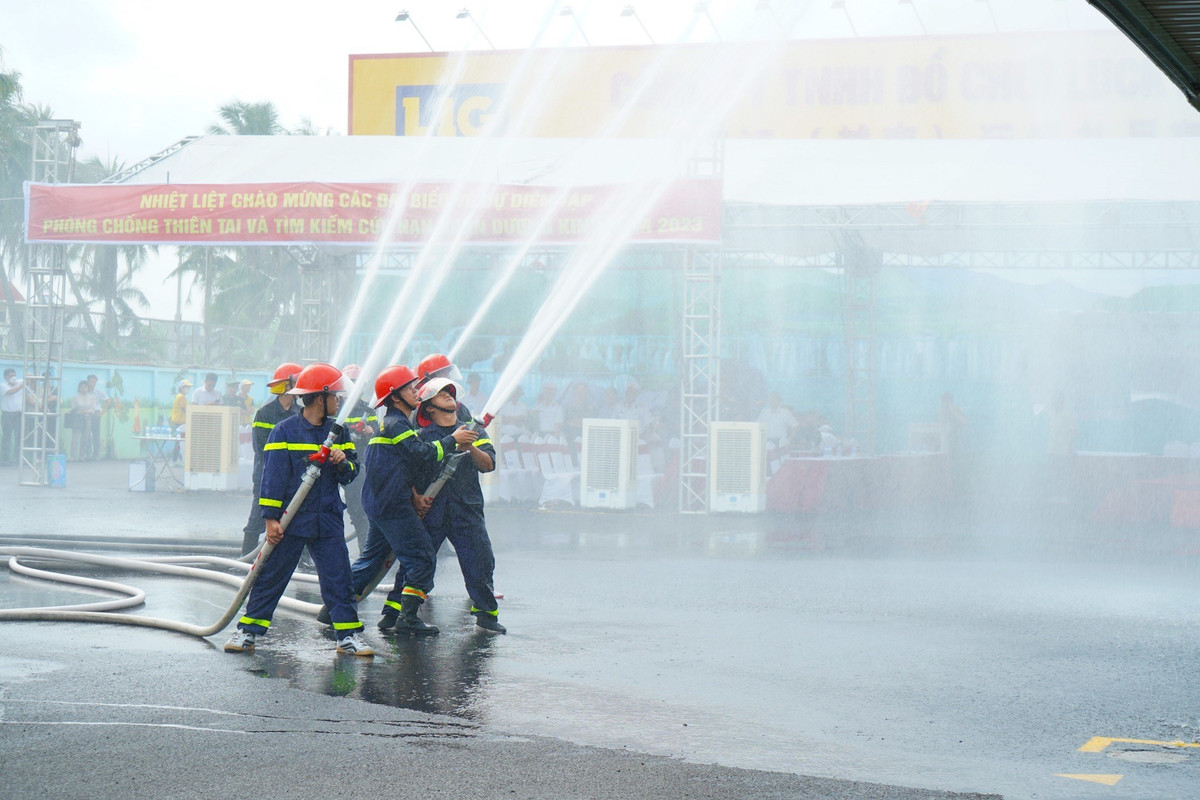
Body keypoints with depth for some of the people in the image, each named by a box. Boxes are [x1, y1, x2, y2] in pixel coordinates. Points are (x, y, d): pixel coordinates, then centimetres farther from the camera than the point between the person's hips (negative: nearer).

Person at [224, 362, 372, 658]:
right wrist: (271, 519, -10)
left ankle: (348, 635, 8)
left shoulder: (337, 431, 9)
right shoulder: (285, 431, -6)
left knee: (338, 577, 2)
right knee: (271, 575, 2)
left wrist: (343, 463, -12)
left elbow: (352, 472, 12)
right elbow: (273, 476, -7)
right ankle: (247, 631, 11)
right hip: (291, 519, -4)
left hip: (327, 520, 4)